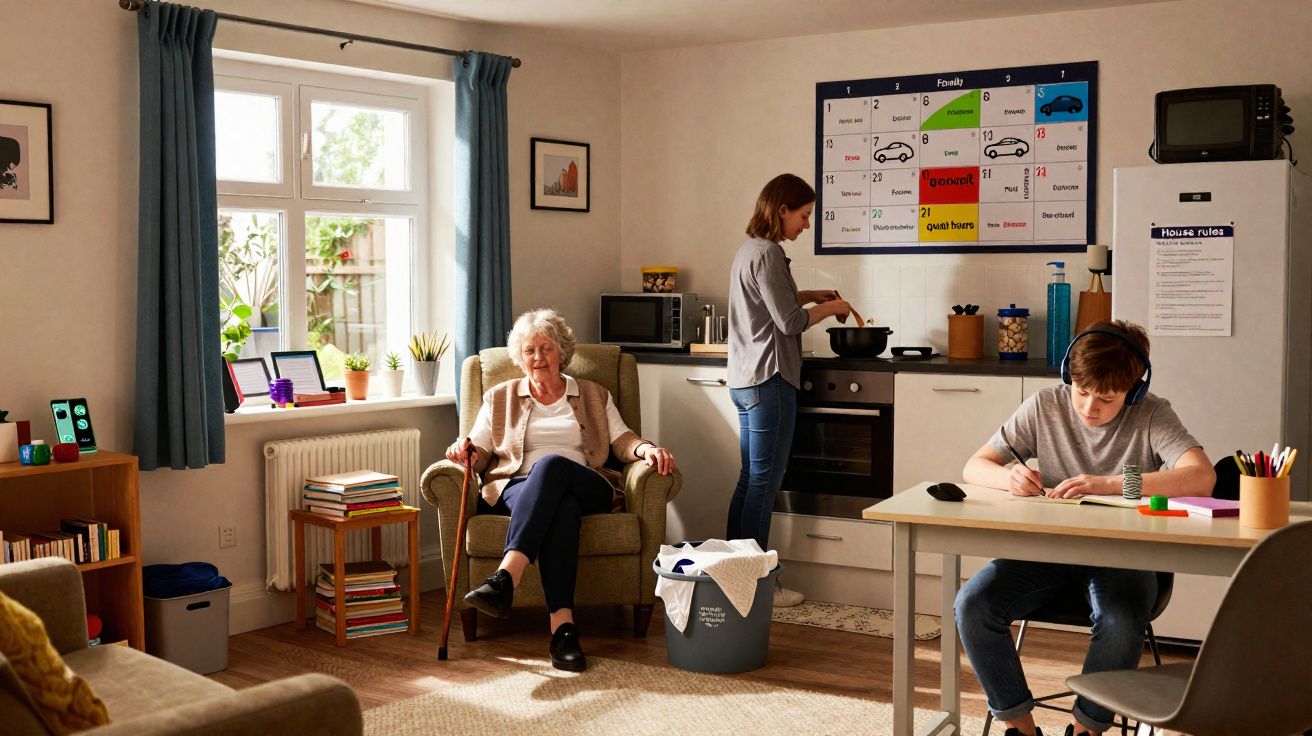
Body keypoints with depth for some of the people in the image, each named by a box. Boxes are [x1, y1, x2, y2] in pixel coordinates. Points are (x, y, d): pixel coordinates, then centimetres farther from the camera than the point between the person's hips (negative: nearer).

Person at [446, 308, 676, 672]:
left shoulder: (594, 395, 24)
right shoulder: (499, 398, 23)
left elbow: (621, 440, 13)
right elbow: (480, 454, 17)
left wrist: (646, 449, -10)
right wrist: (465, 449, -7)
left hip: (587, 488, 0)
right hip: (516, 490, 0)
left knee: (552, 464, -38)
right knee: (562, 507, -39)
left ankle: (505, 578, -53)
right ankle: (562, 626, -53)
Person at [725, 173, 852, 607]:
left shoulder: (750, 249, 16)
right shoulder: (767, 253, -16)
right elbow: (789, 321, -16)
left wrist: (811, 295, 20)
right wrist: (829, 309, -1)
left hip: (745, 379, 10)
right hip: (769, 379, -10)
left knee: (750, 480, 14)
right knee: (764, 482, -5)